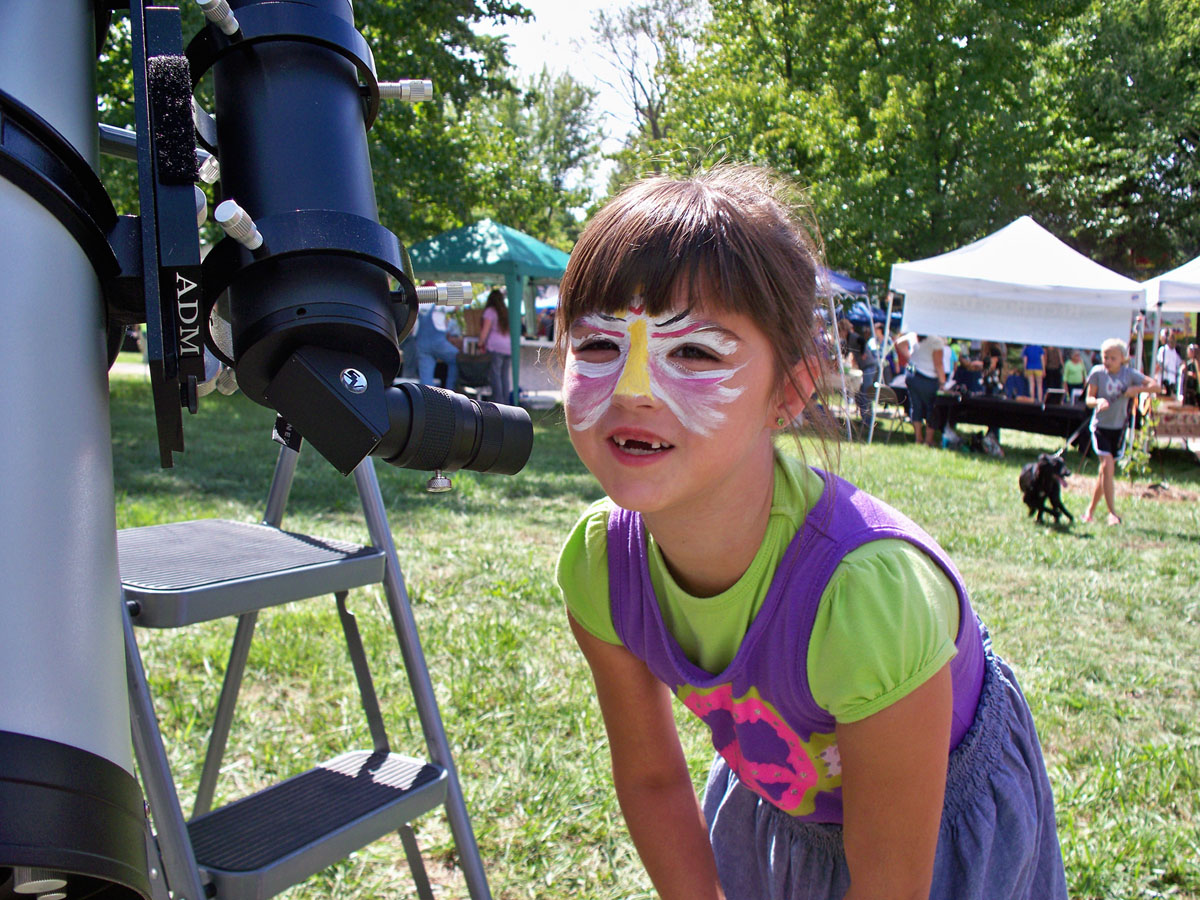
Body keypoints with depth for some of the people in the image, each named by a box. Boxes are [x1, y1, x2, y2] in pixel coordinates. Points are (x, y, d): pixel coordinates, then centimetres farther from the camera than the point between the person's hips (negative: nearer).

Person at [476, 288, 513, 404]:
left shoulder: (490, 311, -1)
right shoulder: (506, 312, 16)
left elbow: (485, 330, -6)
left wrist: (481, 344, 3)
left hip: (495, 346, -6)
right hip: (509, 346, 6)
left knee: (494, 374, -5)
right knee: (505, 375, 9)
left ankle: (498, 400, -10)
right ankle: (506, 400, 8)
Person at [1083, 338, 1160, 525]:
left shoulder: (1129, 374, -2)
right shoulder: (1097, 373, -6)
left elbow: (1155, 386, -3)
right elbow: (1088, 399, -4)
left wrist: (1137, 390, -19)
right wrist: (1098, 401, -26)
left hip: (1118, 427, 3)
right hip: (1100, 426, -3)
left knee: (1105, 470, 8)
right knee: (1107, 465, -17)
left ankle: (1091, 509, 22)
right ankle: (1112, 512, -14)